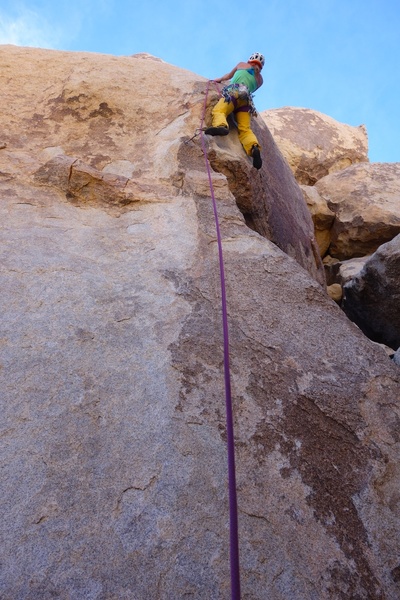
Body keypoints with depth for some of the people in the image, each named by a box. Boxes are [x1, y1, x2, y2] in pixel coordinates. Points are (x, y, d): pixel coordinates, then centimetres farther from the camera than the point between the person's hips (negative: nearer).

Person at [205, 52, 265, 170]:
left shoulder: (242, 65, 27)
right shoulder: (260, 80, 31)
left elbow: (228, 76, 41)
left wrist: (219, 80, 60)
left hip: (234, 92, -3)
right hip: (247, 99, 3)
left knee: (218, 110, -22)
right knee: (245, 129, -9)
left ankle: (220, 125, -57)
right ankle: (254, 147, -37)